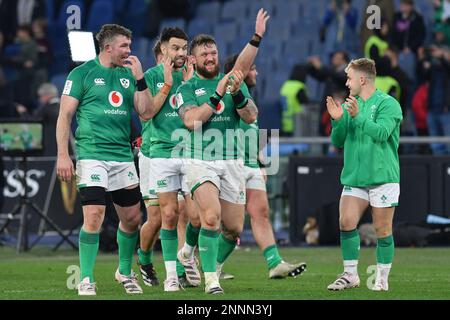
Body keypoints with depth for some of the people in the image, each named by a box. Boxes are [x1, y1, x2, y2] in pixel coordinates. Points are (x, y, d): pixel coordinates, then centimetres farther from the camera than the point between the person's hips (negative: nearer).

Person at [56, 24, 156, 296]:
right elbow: (65, 115, -3)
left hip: (123, 157, 5)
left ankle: (125, 272, 31)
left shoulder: (129, 75, 13)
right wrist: (63, 155, -11)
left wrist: (140, 78, -3)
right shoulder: (83, 73, -1)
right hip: (92, 155, -5)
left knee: (132, 218, 9)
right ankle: (86, 281, -6)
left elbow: (148, 113, 7)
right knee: (94, 217, -15)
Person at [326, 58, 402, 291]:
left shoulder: (387, 104, -4)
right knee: (346, 222, -7)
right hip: (354, 177, 5)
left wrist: (358, 116, -24)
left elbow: (381, 132, -19)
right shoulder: (349, 105, 13)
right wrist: (337, 121, -5)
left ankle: (382, 279, 8)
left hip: (382, 176, -5)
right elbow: (337, 142, 12)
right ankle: (350, 275, 2)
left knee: (382, 229, 0)